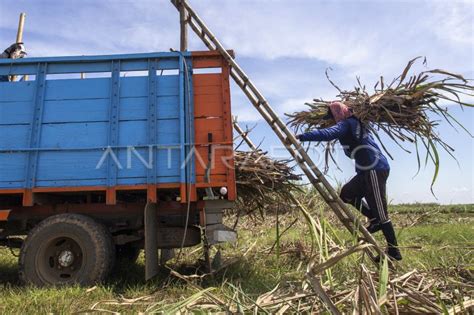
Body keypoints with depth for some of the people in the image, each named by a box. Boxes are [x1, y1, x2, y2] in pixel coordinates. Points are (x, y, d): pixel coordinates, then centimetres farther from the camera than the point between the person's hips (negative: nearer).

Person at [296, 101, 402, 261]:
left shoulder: (346, 124, -11)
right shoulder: (353, 123, 18)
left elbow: (327, 133, -28)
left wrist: (300, 137, -32)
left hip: (375, 169, -9)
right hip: (369, 170, 9)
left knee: (379, 212, -4)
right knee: (347, 193, 13)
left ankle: (394, 251, 6)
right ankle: (375, 220, 17)